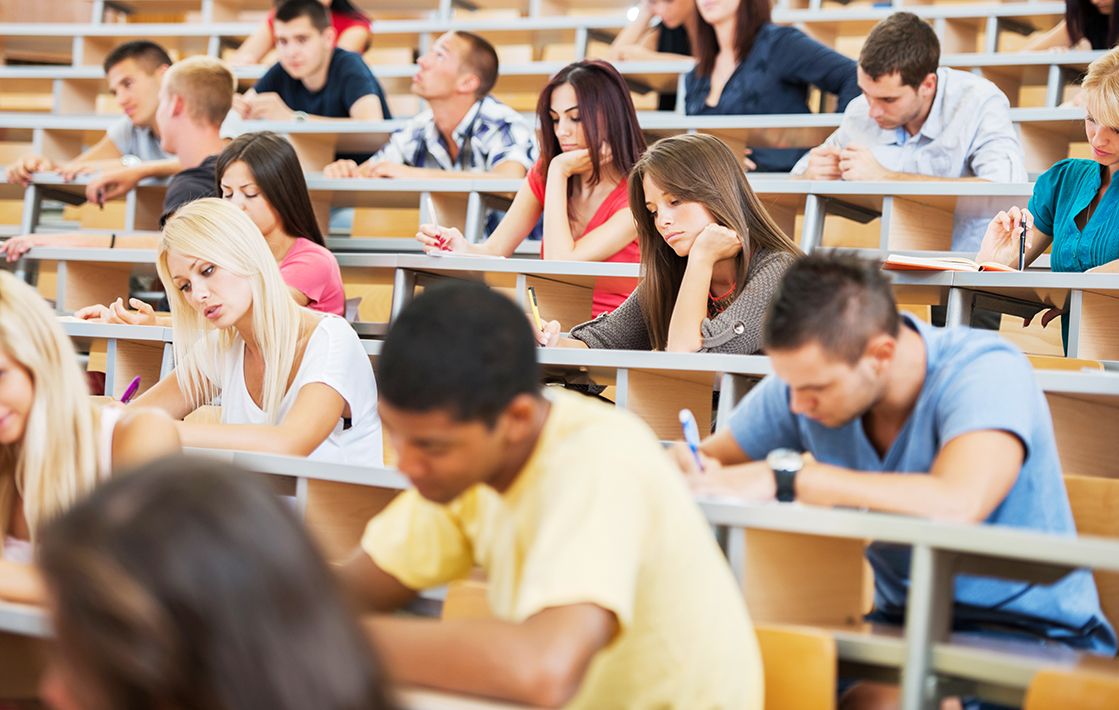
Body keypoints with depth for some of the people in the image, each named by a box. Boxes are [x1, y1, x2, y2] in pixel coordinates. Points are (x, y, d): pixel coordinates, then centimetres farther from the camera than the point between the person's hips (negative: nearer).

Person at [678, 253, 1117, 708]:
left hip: (1028, 629, -5)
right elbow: (711, 457, 9)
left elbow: (957, 505, -39)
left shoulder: (988, 371, -21)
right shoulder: (807, 375, -3)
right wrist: (697, 469, -18)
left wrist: (786, 476, -35)